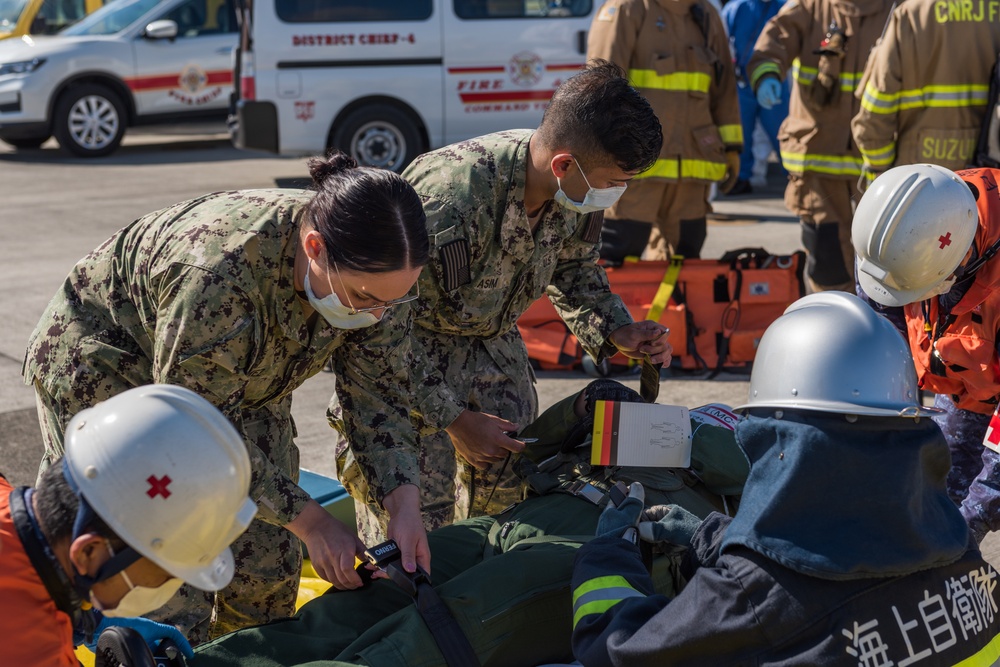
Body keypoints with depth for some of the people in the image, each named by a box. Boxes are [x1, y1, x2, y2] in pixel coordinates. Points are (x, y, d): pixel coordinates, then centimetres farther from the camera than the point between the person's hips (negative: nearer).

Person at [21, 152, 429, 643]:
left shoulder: (375, 273, -22)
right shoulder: (216, 275, -41)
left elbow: (381, 394, -11)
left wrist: (403, 508, -23)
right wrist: (308, 520, -27)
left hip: (238, 385, 6)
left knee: (269, 554, 1)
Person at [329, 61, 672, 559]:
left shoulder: (580, 191, -15)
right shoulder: (451, 199, -38)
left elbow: (571, 266, 9)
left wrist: (615, 330, -8)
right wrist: (452, 419, -23)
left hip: (493, 340, 7)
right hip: (407, 350, -6)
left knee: (513, 490, 6)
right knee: (412, 527, -9)